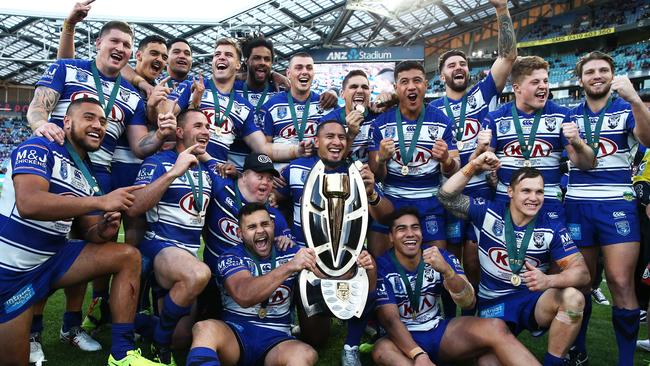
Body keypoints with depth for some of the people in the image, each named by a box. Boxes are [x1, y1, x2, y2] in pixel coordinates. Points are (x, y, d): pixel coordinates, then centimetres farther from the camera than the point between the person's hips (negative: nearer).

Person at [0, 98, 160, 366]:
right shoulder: (39, 149, -13)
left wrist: (102, 231, -14)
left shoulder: (89, 178, 9)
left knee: (128, 258, -8)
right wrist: (101, 201, -28)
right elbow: (28, 204, -29)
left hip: (51, 258, 7)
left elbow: (87, 232, 11)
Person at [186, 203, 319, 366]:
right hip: (234, 333, -1)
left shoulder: (291, 253, 8)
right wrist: (289, 267, -31)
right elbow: (244, 296, -22)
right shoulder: (231, 257, 0)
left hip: (276, 339, 2)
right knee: (205, 328, -34)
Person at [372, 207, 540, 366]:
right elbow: (390, 319, -17)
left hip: (439, 331, 2)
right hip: (403, 339, -2)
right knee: (382, 351, -37)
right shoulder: (382, 268, -12)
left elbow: (468, 302, -17)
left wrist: (446, 270, -37)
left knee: (496, 328, -23)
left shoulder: (441, 258, -5)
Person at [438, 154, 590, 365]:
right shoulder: (488, 212, -5)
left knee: (573, 298, -30)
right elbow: (447, 198, -9)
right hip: (494, 303, -1)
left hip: (533, 299, 1)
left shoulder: (552, 225, -5)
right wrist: (474, 166, -20)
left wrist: (548, 280, -34)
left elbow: (582, 272, -11)